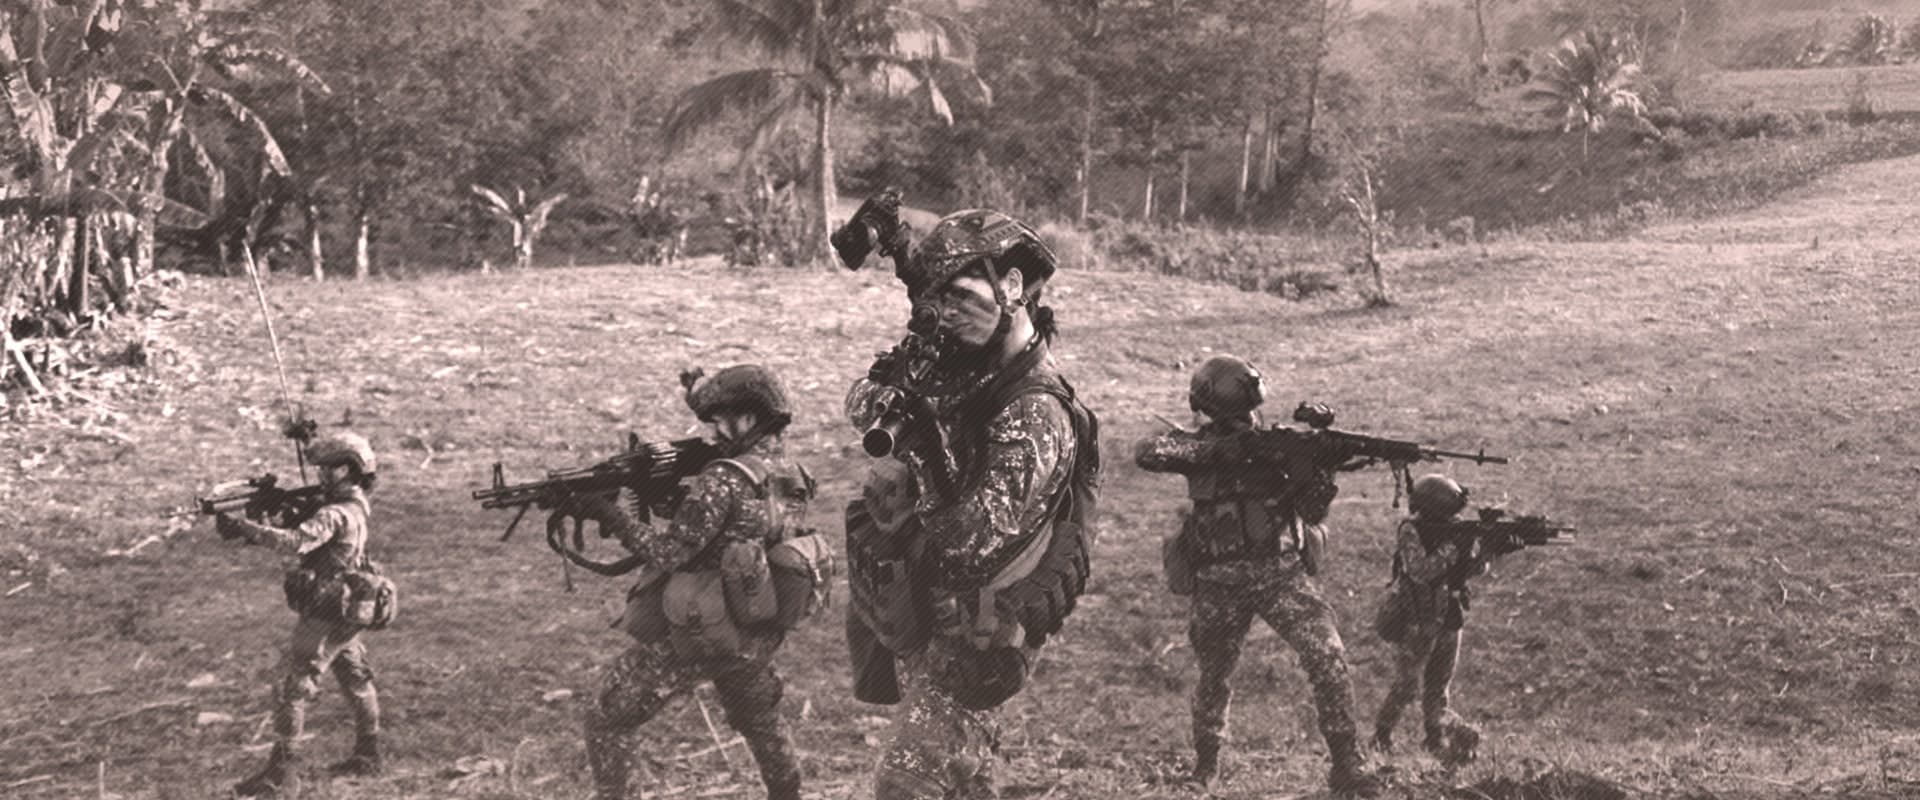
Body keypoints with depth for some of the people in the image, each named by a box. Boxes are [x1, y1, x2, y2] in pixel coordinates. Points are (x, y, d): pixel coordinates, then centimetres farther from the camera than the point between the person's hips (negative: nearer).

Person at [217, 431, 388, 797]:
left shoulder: (337, 514, -22)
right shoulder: (355, 507, 8)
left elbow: (297, 541, -36)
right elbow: (308, 535, 11)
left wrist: (243, 527, -36)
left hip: (326, 616, -10)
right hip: (346, 614, 10)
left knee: (291, 689, -6)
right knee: (356, 681, 20)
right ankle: (368, 755, 32)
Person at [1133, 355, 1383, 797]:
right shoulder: (1200, 445, -2)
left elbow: (1311, 512, -4)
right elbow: (1147, 453, -22)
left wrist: (1319, 470, -24)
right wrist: (1215, 451, -28)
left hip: (1282, 573, 0)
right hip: (1220, 585, 0)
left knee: (1328, 659, -18)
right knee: (1213, 678, 13)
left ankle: (1348, 764, -10)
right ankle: (1205, 762, 38)